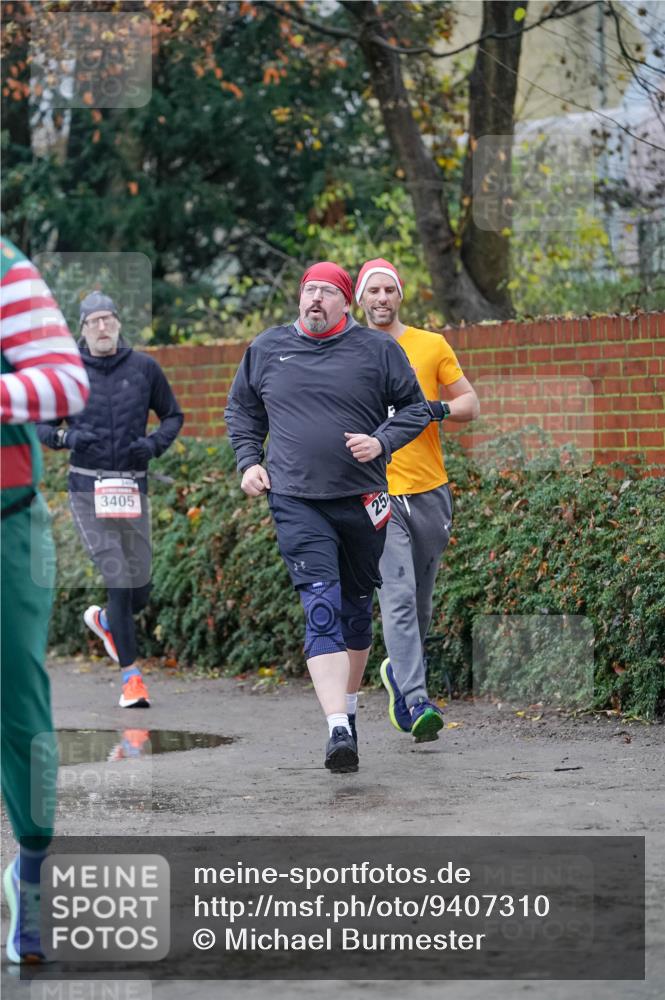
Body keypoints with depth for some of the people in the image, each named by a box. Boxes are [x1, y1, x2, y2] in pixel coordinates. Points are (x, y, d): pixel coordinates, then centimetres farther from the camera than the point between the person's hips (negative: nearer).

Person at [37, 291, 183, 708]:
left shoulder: (144, 368, 3)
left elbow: (174, 416, 14)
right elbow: (41, 424, 10)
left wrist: (155, 443, -5)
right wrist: (66, 436, -11)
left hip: (132, 488, 2)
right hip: (88, 488, -2)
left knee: (141, 588, 5)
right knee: (118, 577, -11)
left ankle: (105, 620, 40)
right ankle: (131, 675, -5)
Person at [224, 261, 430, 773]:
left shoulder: (377, 349, 2)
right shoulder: (266, 349, 7)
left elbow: (416, 407, 7)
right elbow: (241, 410, 21)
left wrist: (381, 442, -10)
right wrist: (249, 461, 7)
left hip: (362, 500, 1)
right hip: (296, 503, -1)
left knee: (357, 607, 13)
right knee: (321, 607, -15)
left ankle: (349, 706, 33)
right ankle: (338, 729, -25)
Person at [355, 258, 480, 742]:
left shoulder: (432, 345, 7)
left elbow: (471, 403, 9)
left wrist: (438, 409, -11)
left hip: (430, 490, 2)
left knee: (420, 599, 12)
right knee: (398, 598, -14)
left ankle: (398, 671, 38)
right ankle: (417, 702, -18)